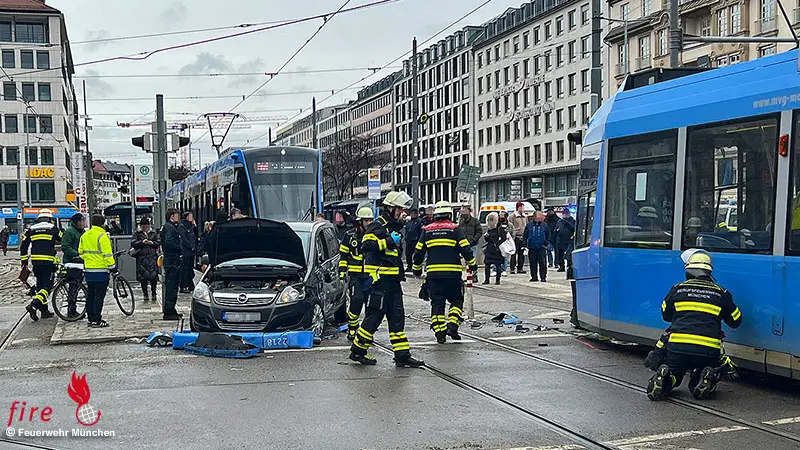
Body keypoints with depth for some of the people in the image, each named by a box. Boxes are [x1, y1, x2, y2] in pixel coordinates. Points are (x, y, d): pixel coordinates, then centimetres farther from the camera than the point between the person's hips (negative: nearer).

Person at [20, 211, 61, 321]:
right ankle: (33, 306, -23)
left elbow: (23, 246, 12)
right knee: (47, 286, -4)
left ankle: (44, 311, 19)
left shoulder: (31, 229, 11)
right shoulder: (53, 228, 0)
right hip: (49, 262, -5)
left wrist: (24, 261, 19)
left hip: (36, 262, 5)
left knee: (40, 286, 15)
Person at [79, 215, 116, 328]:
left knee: (90, 295, 13)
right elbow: (107, 254, -15)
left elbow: (81, 252, 19)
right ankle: (96, 320, -6)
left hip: (88, 270, 8)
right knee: (99, 295, -5)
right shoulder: (102, 236, -13)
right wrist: (112, 267, -8)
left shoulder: (84, 236, 11)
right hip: (101, 270, -8)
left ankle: (91, 318, 17)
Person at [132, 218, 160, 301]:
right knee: (143, 277, -1)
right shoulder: (137, 233, 9)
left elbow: (158, 243, 11)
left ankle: (153, 294, 6)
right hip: (141, 257, -1)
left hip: (152, 257, 1)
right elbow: (133, 244, -1)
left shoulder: (154, 233, 14)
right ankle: (145, 295, 7)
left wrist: (152, 243, -8)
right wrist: (142, 242, -15)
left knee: (153, 276, -6)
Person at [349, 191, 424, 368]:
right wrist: (389, 241, -24)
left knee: (397, 317, 6)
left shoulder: (394, 226, 21)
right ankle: (358, 351, 7)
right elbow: (367, 245, -25)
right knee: (375, 315, -5)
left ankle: (403, 355, 7)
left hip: (392, 280, 9)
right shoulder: (377, 225, -9)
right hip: (380, 278, -9)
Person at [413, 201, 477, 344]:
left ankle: (439, 332, 3)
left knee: (437, 303, 7)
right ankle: (452, 326, -5)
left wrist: (417, 269, 23)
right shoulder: (455, 229, -1)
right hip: (453, 273, -2)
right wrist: (472, 264, 11)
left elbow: (418, 252, 10)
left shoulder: (426, 230, 8)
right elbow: (465, 250, -4)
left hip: (433, 273, 2)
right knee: (456, 300, 11)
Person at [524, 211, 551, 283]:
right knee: (533, 263, 6)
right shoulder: (529, 225, 3)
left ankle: (543, 277, 2)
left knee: (542, 263, -4)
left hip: (541, 248, -1)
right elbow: (525, 235, 10)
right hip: (532, 247, 2)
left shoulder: (544, 225, 1)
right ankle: (534, 277, 14)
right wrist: (526, 244, 2)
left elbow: (549, 236, 9)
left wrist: (546, 243, -1)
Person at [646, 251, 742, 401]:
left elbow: (666, 316, 22)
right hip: (708, 350, 1)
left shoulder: (677, 289, 8)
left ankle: (665, 379, -13)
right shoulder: (721, 293, 9)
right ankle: (706, 379, -13)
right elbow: (736, 321, 19)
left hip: (677, 346, 0)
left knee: (672, 374, 22)